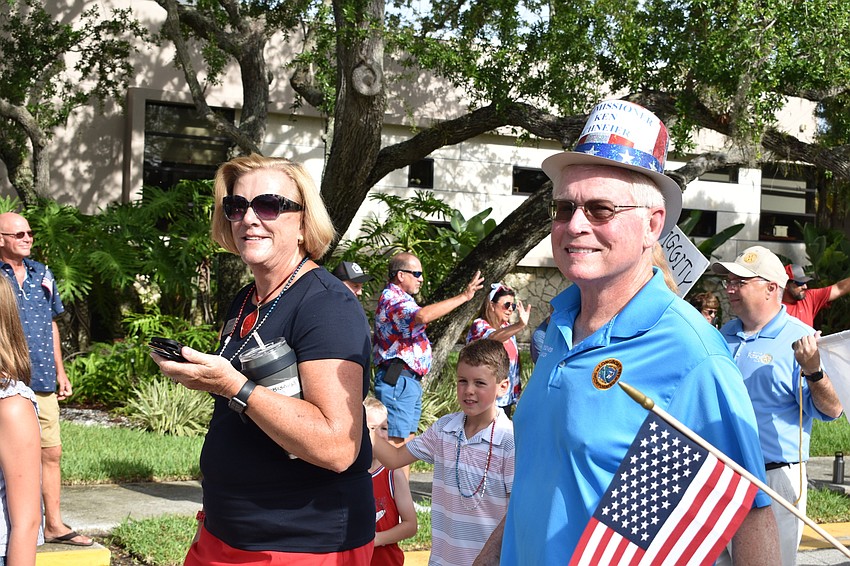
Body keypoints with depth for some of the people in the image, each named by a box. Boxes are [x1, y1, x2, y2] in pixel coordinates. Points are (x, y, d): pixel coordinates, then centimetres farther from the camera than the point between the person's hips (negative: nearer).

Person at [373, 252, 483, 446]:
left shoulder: (400, 299, 19)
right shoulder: (392, 299, -16)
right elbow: (422, 316, -35)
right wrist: (464, 296, -33)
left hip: (410, 381, 11)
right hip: (398, 380, -11)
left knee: (406, 442, 12)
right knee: (394, 443, -11)